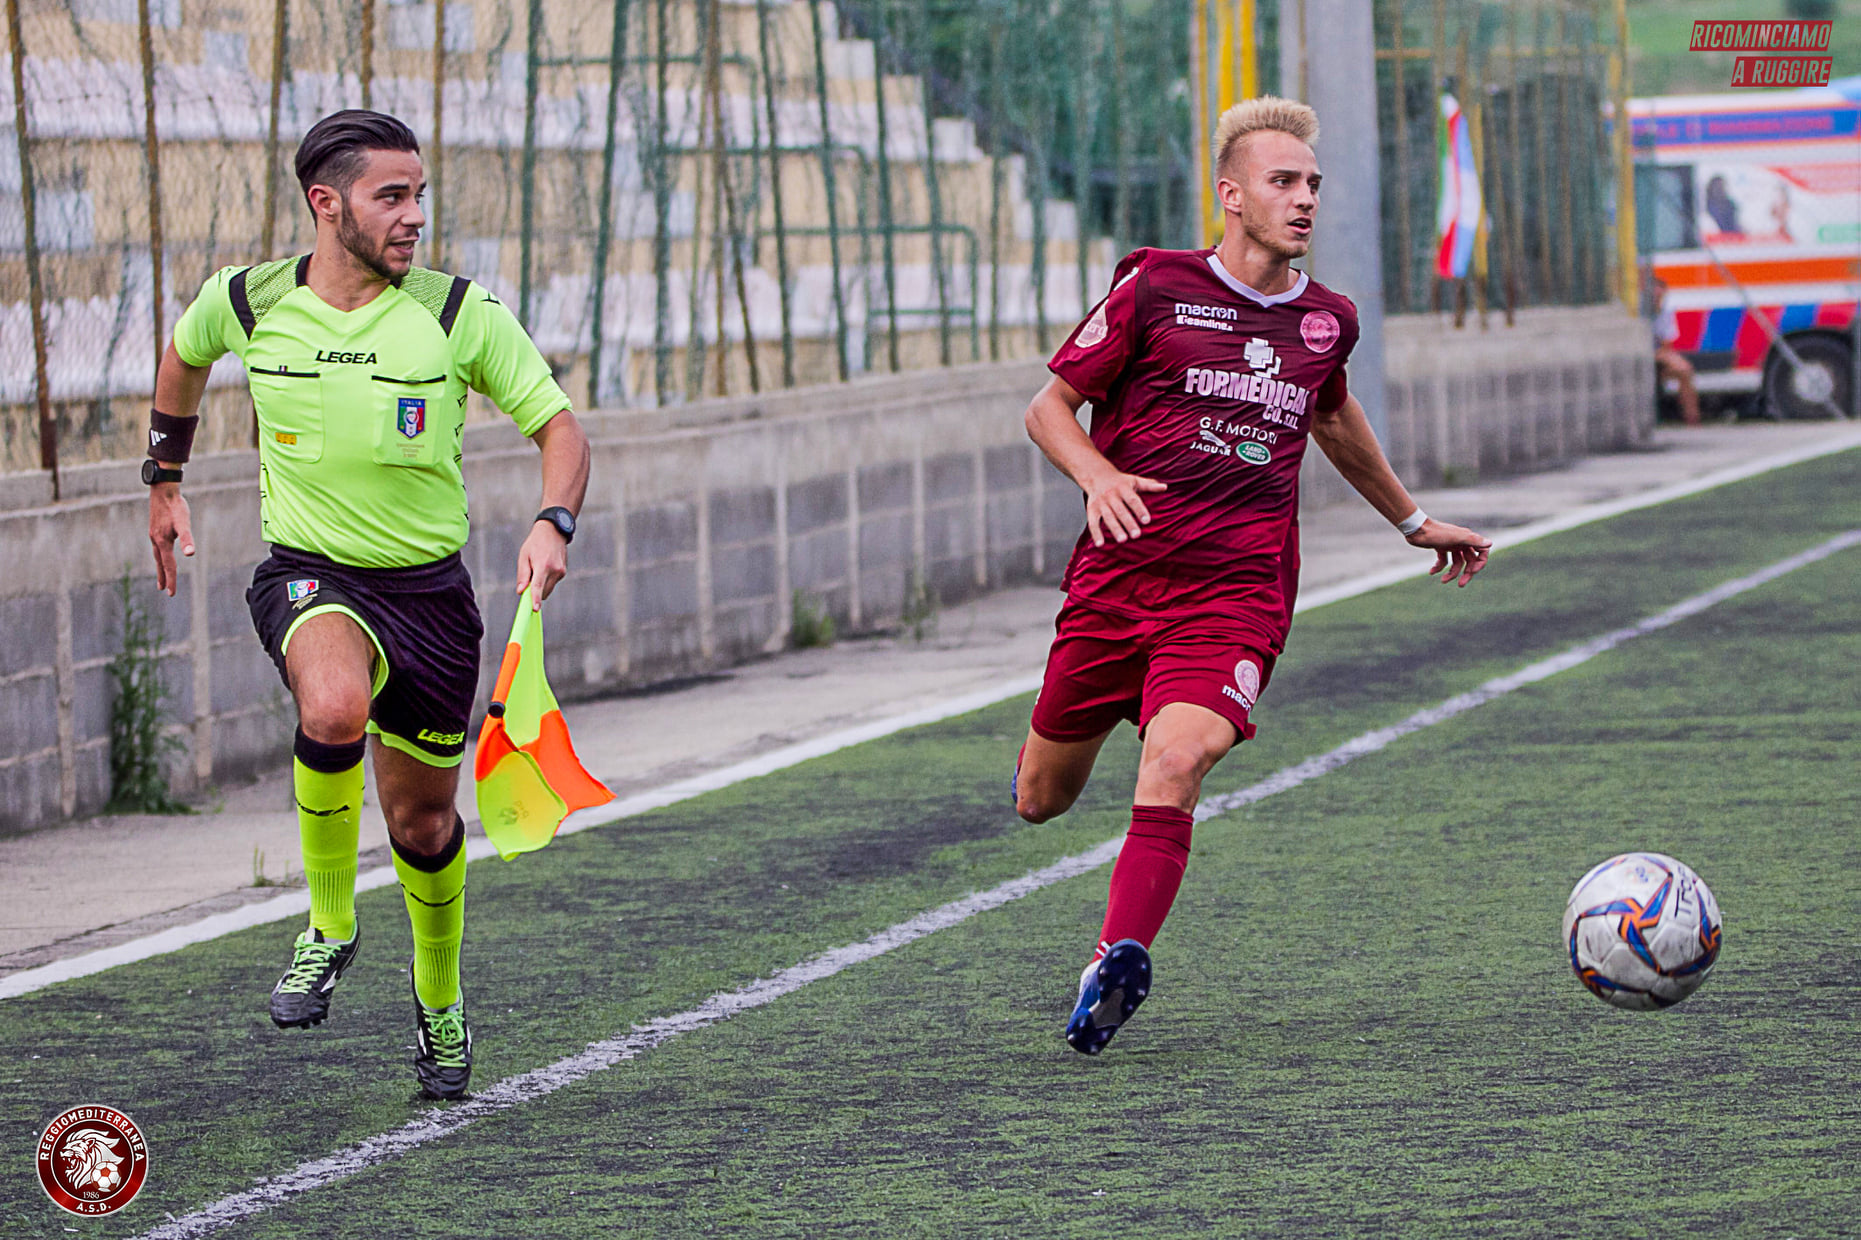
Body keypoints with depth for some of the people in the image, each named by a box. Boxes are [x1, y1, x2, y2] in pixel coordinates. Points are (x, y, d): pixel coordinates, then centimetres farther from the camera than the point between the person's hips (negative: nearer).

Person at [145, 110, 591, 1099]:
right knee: (335, 707, -35)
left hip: (429, 588, 1)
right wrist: (165, 478, 24)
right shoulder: (245, 302, -6)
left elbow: (559, 427, -5)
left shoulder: (462, 317, -11)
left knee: (422, 820, 11)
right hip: (309, 573, -1)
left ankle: (439, 998, 42)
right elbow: (185, 354, 18)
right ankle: (329, 928, -12)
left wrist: (553, 523, -24)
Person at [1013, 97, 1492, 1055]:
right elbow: (1050, 407, 4)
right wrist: (1099, 476, -17)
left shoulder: (1326, 320, 11)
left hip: (1237, 595, 1)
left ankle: (1115, 967, -30)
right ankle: (1048, 752, 47)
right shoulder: (1156, 286, -1)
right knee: (1041, 801, 9)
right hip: (1116, 579, 0)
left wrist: (1412, 520, 42)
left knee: (1174, 763, -27)